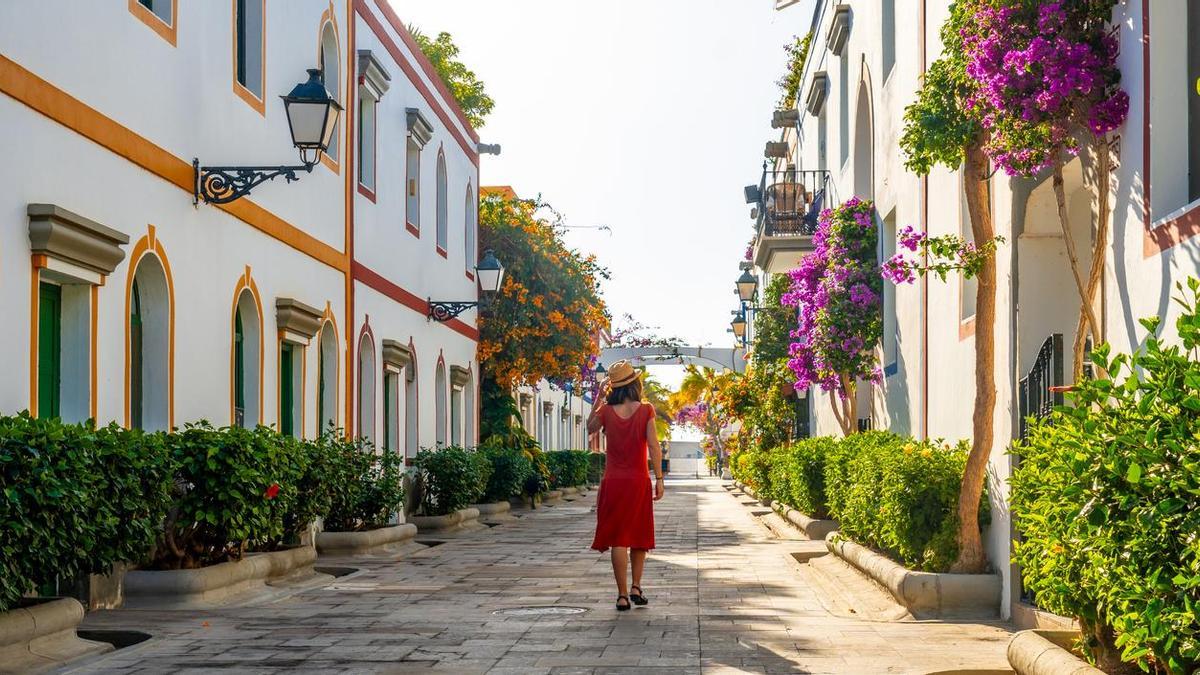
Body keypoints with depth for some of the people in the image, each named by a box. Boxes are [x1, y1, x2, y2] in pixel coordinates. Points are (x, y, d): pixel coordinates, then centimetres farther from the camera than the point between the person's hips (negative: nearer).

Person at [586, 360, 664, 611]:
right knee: (639, 535, 17)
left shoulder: (606, 411, -3)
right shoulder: (645, 410, -6)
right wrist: (659, 479, -6)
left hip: (613, 481, 0)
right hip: (639, 481, 0)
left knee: (618, 538, 1)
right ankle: (636, 587, 11)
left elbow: (590, 428, 18)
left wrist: (598, 399, 13)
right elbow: (654, 446, -10)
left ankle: (623, 595, -2)